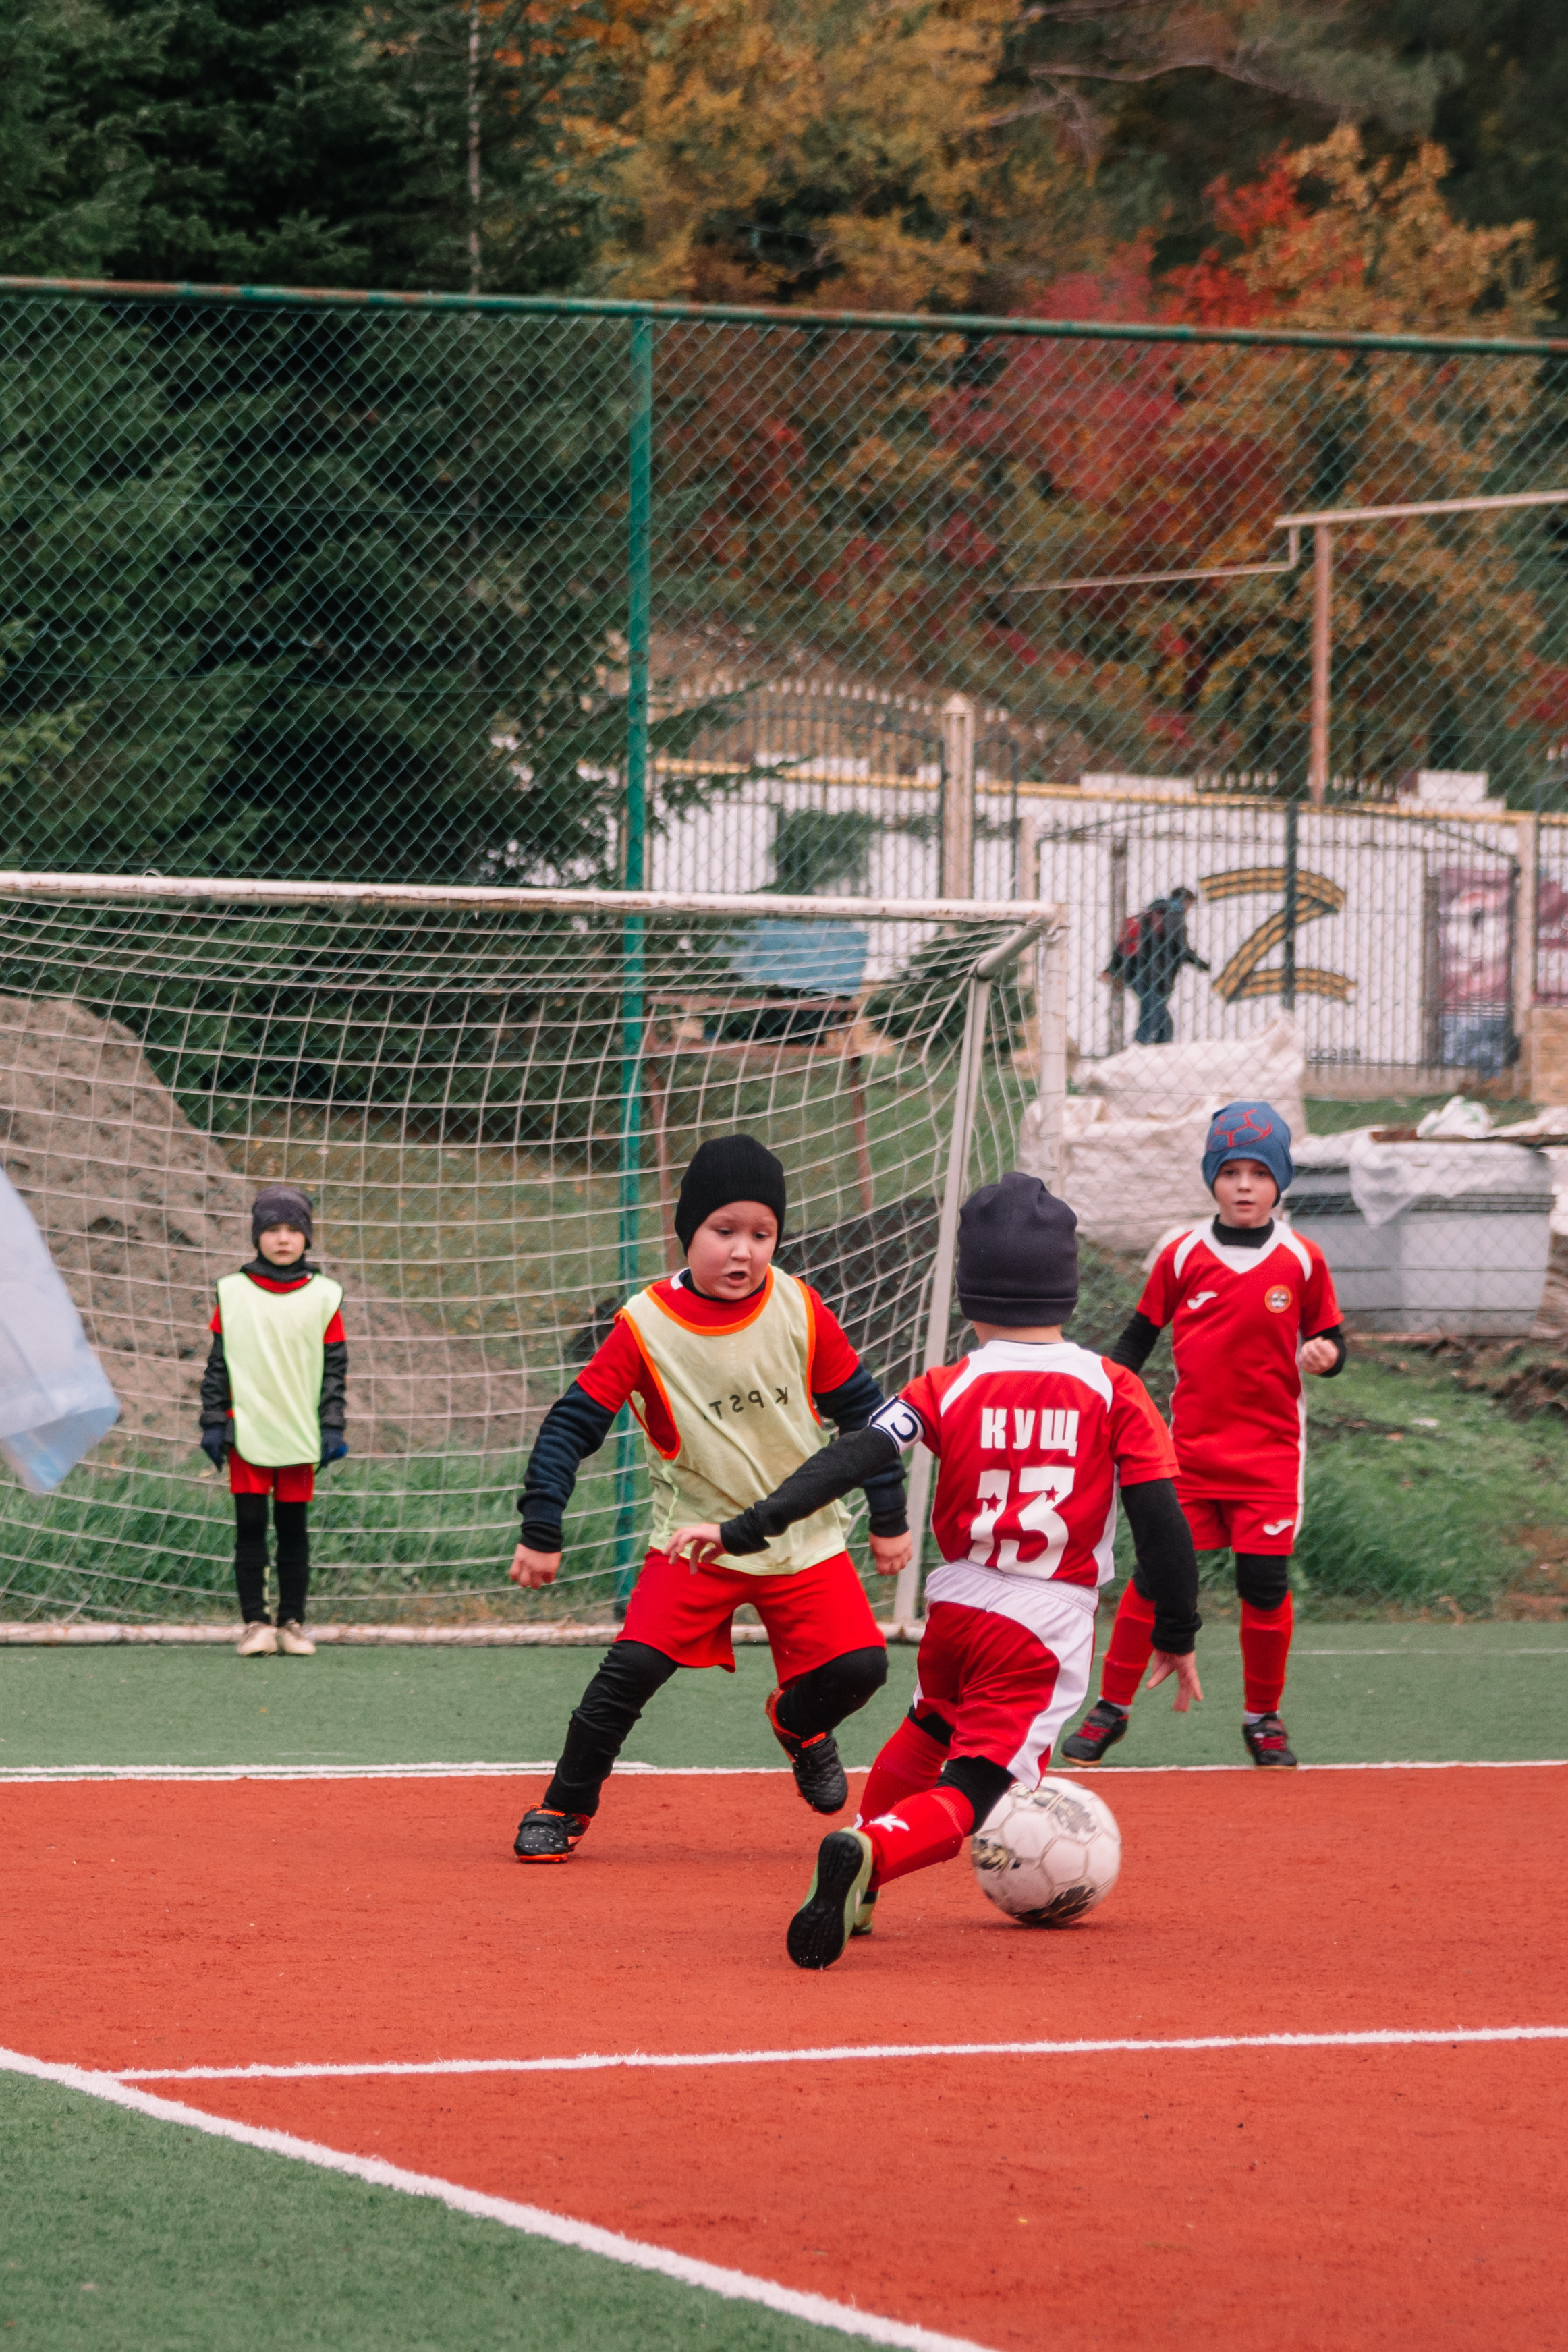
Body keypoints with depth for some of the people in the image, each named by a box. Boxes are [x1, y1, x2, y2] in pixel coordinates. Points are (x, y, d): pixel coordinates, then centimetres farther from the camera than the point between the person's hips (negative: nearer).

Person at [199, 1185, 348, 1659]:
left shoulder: (324, 1296, 4)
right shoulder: (233, 1293, 3)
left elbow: (335, 1367, 6)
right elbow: (217, 1363, 6)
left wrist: (333, 1428, 0)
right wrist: (212, 1424, 1)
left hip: (299, 1434, 0)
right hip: (246, 1432, 0)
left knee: (294, 1528, 5)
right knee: (250, 1526, -1)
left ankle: (293, 1622, 12)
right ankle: (255, 1623, 3)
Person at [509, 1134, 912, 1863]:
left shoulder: (799, 1311, -8)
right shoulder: (646, 1325, -14)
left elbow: (862, 1410, 4)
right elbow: (573, 1423, -9)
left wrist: (889, 1519, 7)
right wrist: (540, 1533, -13)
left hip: (805, 1538, 2)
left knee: (858, 1665, -12)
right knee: (633, 1666, -18)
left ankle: (798, 1722, 24)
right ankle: (565, 1808, 2)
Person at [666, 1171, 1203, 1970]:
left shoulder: (947, 1389, -1)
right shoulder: (1113, 1390, -2)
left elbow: (850, 1461, -13)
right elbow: (1161, 1520, -5)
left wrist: (744, 1531, -16)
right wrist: (1176, 1634, 5)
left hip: (954, 1611, 3)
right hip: (1045, 1632, -3)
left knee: (931, 1728, 33)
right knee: (966, 1794, -9)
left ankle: (859, 1870, 30)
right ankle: (872, 1855, -39)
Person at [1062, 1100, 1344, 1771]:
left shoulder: (1301, 1261, 1)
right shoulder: (1183, 1255, 2)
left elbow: (1329, 1338, 7)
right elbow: (1141, 1333, 11)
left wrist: (1325, 1355, -16)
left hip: (1269, 1450, 0)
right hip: (1191, 1446, 0)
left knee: (1266, 1583, -3)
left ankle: (1263, 1717, 15)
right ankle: (1111, 1708, 12)